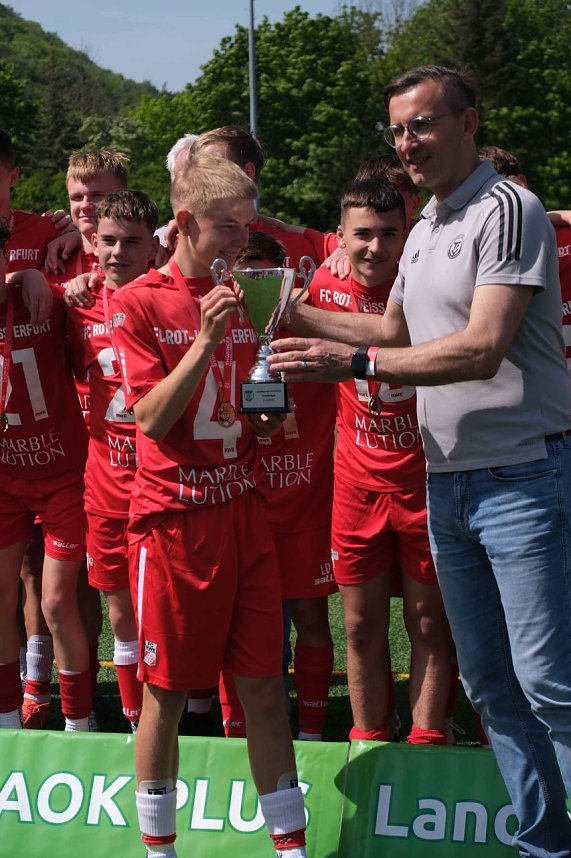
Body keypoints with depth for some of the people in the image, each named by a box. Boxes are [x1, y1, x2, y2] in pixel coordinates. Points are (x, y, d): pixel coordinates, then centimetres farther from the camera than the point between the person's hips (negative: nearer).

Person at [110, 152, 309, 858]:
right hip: (173, 514, -5)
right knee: (166, 694, 3)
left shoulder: (242, 302, 12)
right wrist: (205, 341, -20)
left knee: (264, 689, 5)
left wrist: (271, 411, 0)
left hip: (240, 506, 5)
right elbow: (153, 418, -12)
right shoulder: (138, 303, -5)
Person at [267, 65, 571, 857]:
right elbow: (395, 331, 28)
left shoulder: (506, 211, -11)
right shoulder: (423, 231, 16)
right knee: (489, 682, 11)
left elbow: (481, 349, -20)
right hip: (447, 481, 9)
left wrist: (354, 363, -22)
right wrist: (297, 314, 18)